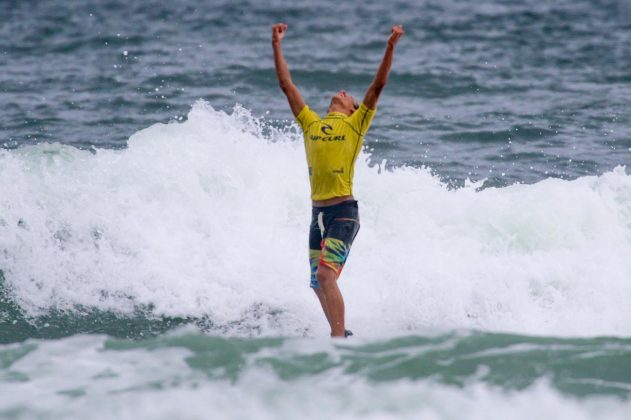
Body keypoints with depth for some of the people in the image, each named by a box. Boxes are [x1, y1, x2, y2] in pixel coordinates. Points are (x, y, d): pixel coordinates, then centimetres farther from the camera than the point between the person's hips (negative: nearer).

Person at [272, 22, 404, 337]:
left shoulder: (356, 124, 4)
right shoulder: (311, 124, 14)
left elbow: (378, 86, -4)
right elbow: (286, 85, 17)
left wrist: (390, 47, -12)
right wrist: (276, 46, 16)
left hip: (344, 213, -6)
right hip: (318, 213, 6)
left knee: (325, 275, -19)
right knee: (318, 284, 11)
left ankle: (339, 340, -19)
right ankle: (341, 335, 28)